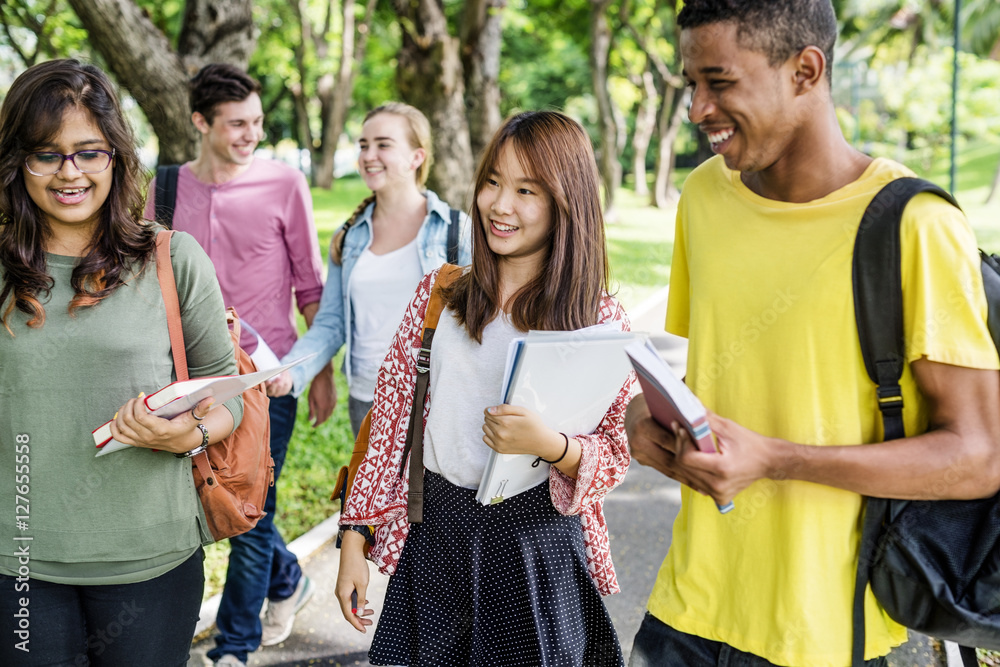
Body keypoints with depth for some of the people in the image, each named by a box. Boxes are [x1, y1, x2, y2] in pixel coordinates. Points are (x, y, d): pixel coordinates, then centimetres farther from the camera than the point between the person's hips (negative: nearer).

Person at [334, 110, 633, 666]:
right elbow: (391, 422, 5)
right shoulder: (439, 293, 3)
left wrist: (550, 444, -25)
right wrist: (356, 536, 2)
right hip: (435, 535, 3)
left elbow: (617, 454, -4)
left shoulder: (600, 321, -5)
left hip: (539, 542, -2)